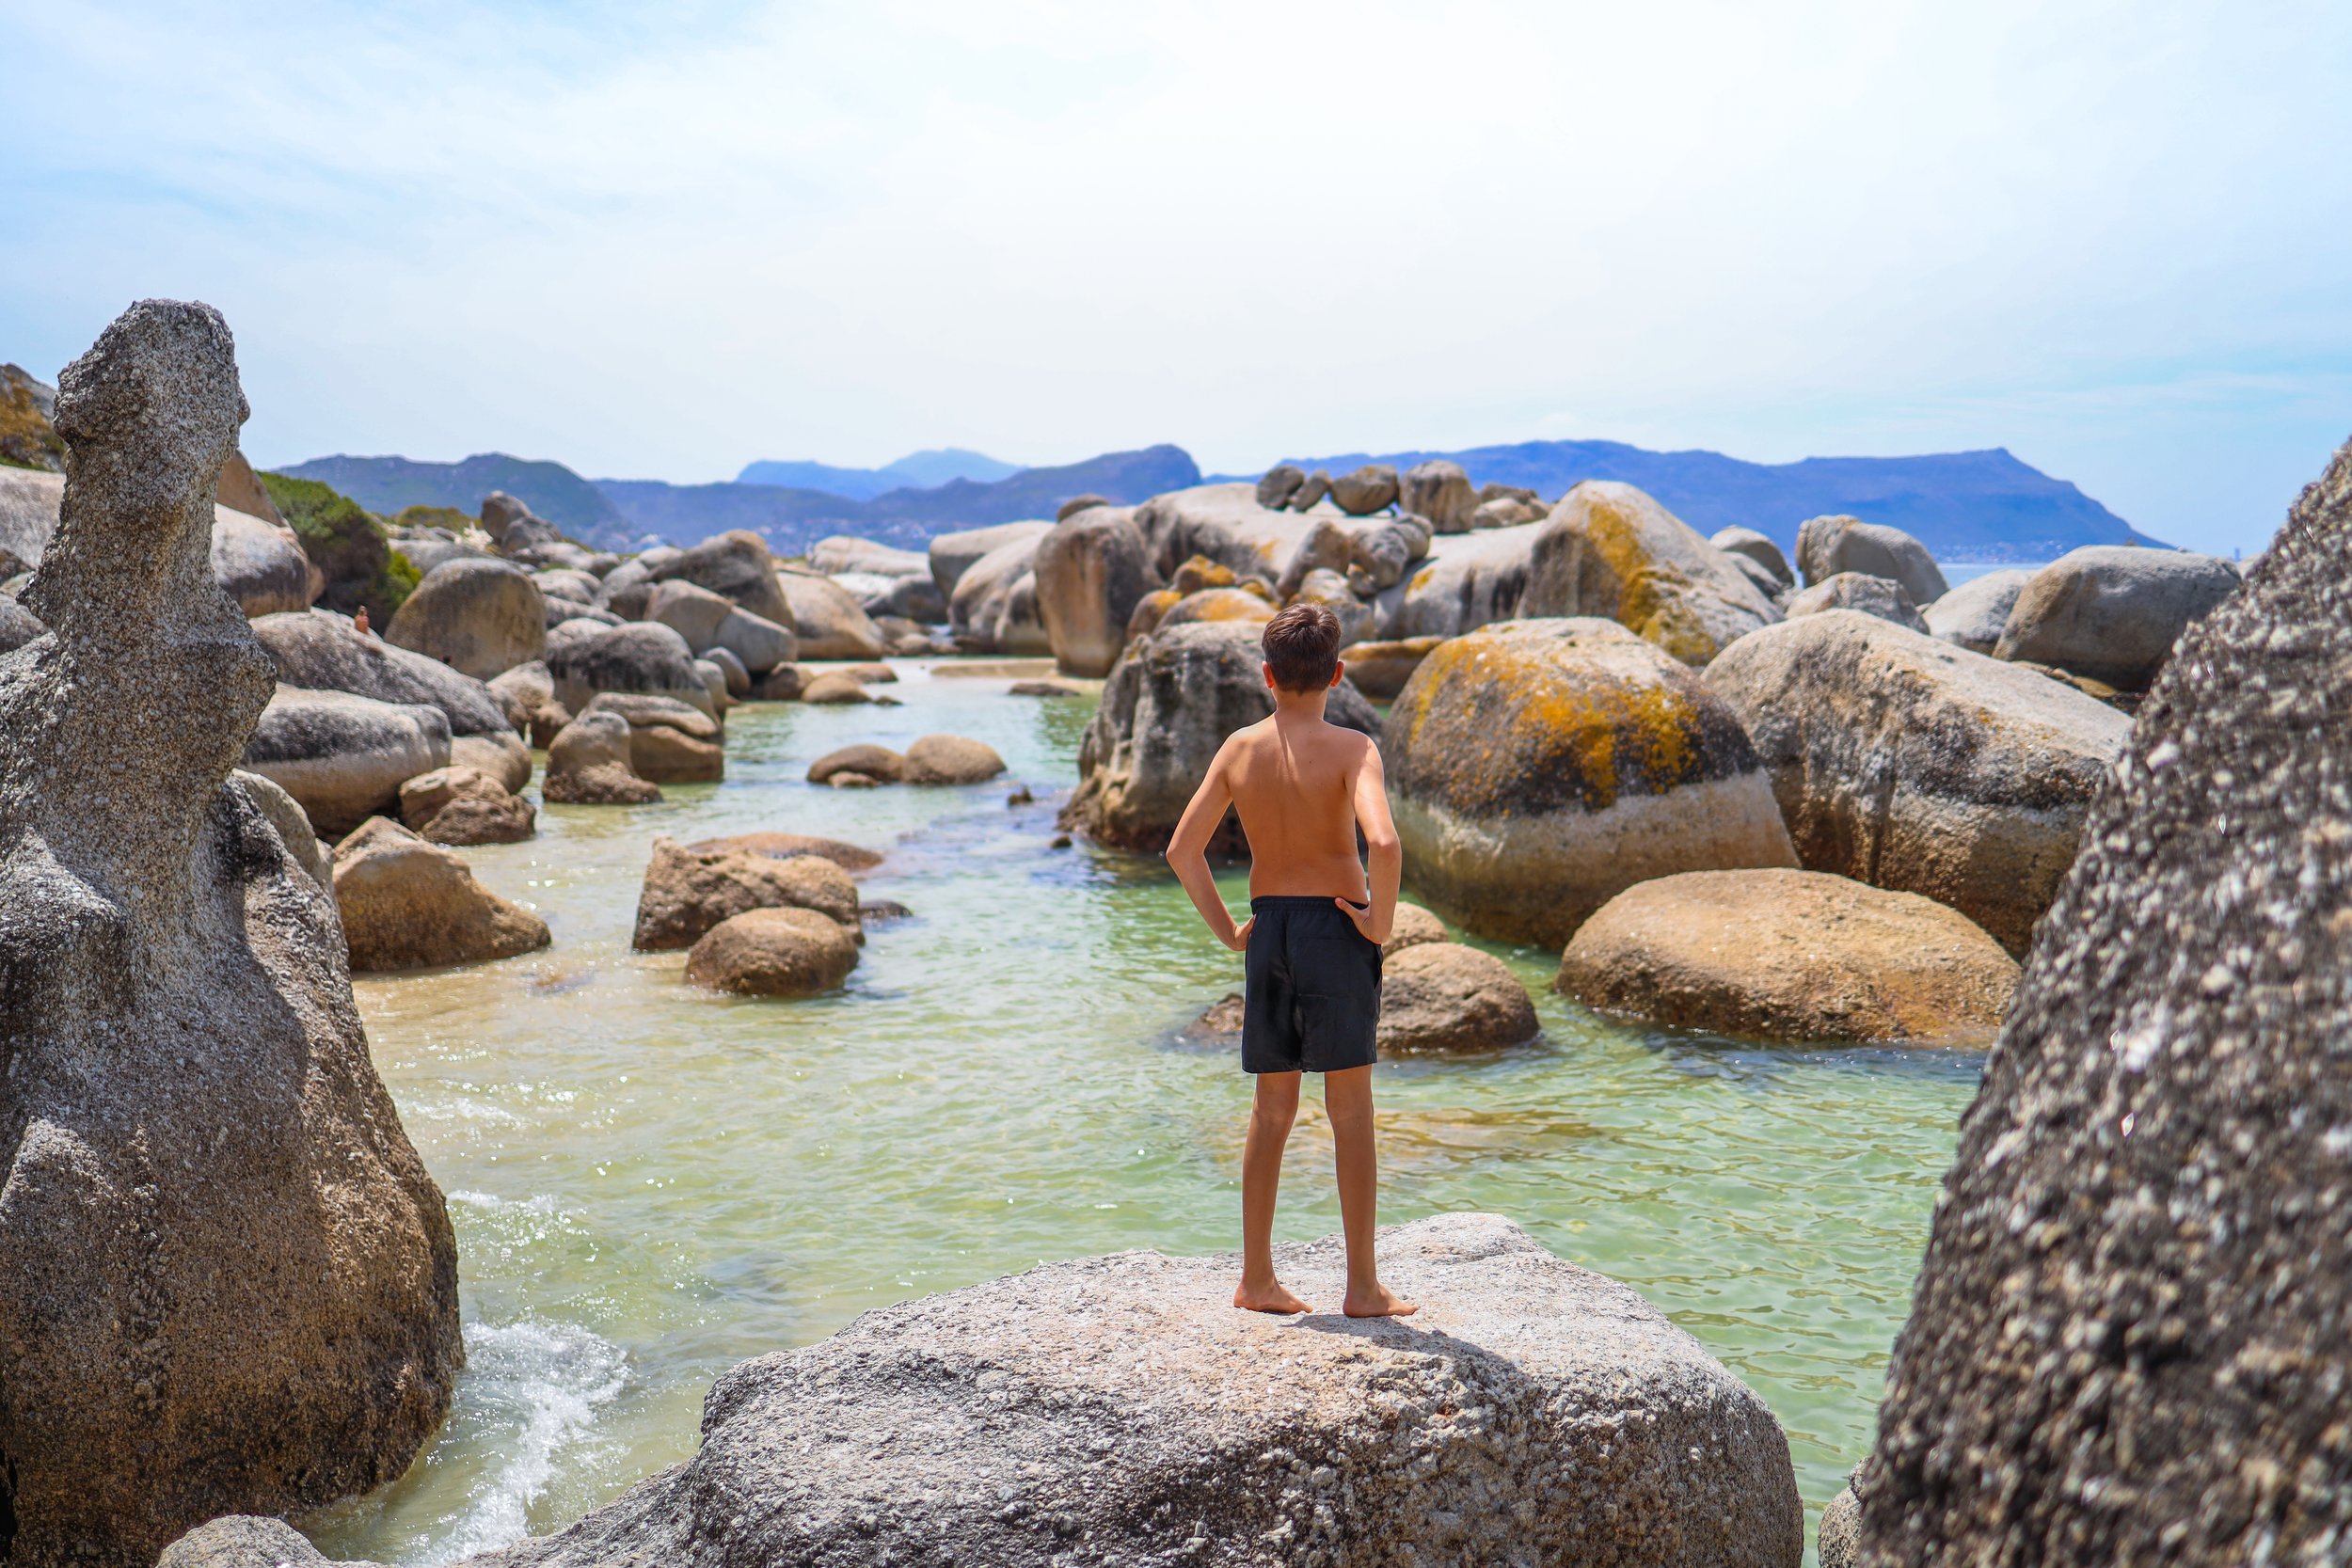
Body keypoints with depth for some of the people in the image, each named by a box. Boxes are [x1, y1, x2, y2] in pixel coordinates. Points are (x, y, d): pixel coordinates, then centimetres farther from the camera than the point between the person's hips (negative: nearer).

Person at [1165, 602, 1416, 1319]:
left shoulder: (1240, 748, 3)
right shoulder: (1351, 748, -10)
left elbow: (1182, 849, 2)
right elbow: (1383, 843, -26)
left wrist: (1227, 930, 8)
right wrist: (1381, 922, -12)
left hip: (1267, 929, 4)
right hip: (1335, 924, -4)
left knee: (1273, 1107, 13)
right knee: (1351, 1110, 4)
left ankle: (1256, 1279, 18)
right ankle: (1363, 1286, 9)